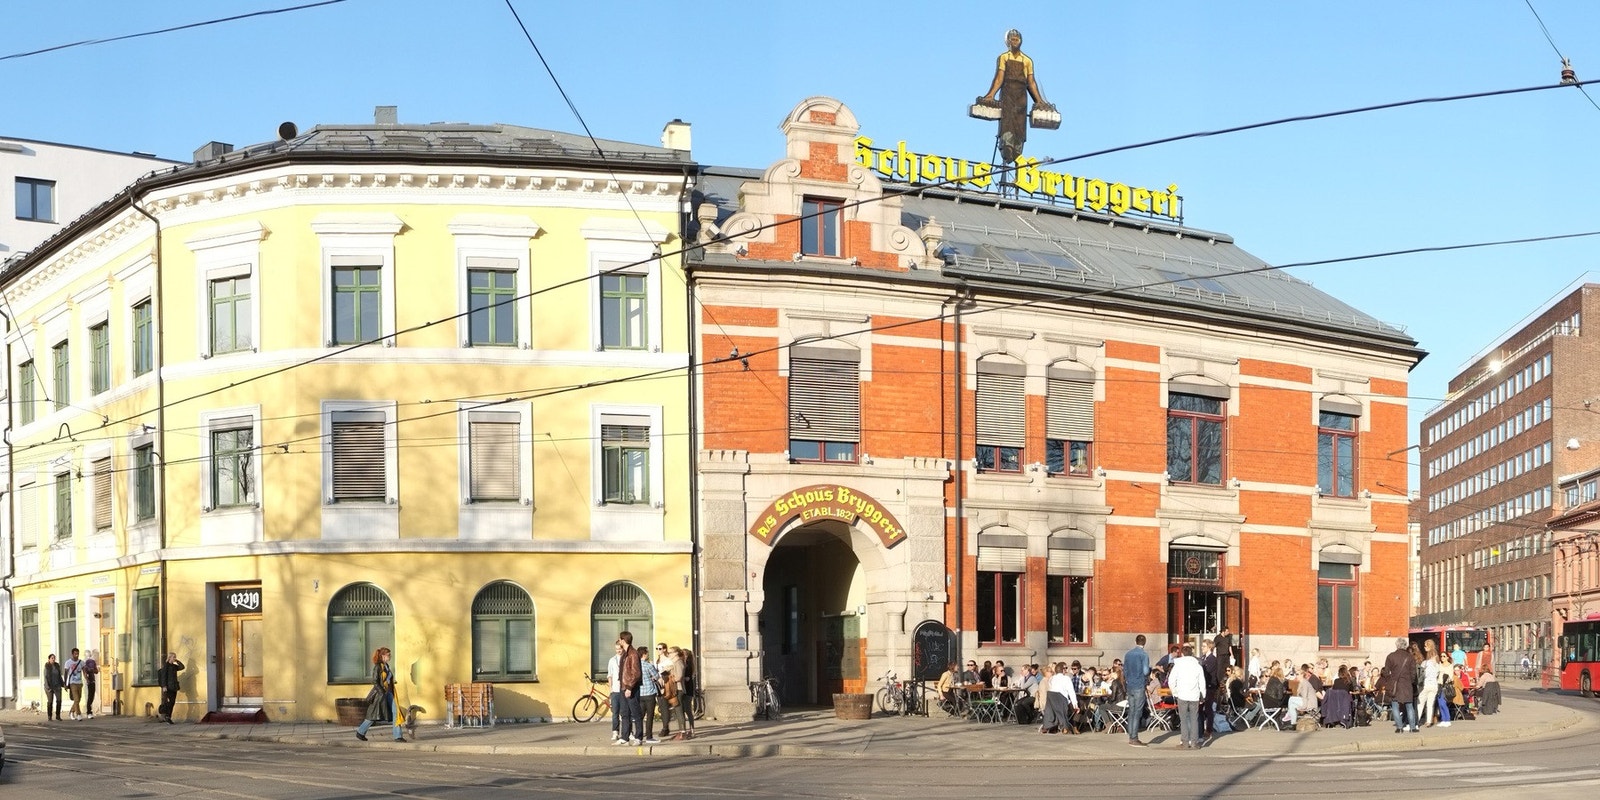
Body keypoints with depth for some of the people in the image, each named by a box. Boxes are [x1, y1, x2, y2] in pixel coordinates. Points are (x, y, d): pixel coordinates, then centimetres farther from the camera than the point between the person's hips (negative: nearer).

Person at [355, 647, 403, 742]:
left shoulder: (387, 666, 13)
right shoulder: (377, 667, -12)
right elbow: (374, 681, -17)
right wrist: (382, 693, -21)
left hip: (388, 693, 8)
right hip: (380, 693, -8)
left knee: (395, 712, -1)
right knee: (374, 715, -1)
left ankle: (398, 736, -2)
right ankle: (360, 732, 14)